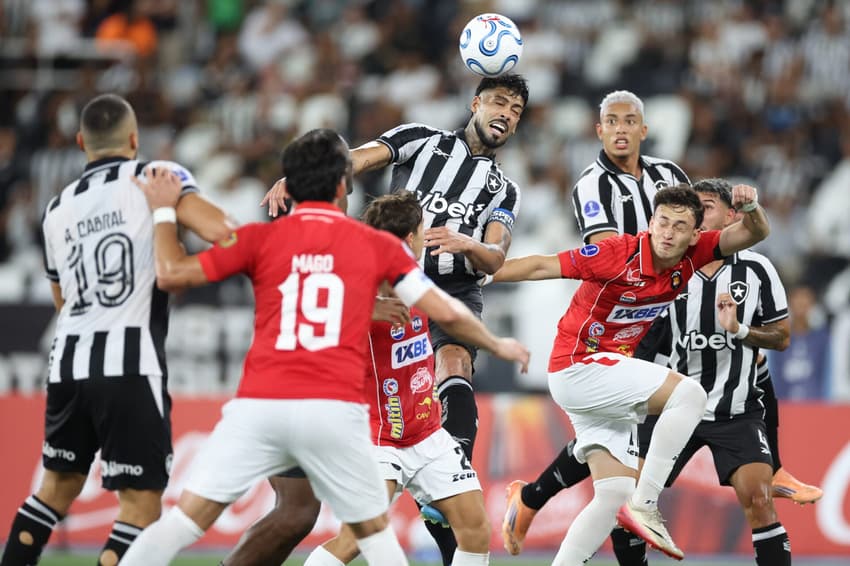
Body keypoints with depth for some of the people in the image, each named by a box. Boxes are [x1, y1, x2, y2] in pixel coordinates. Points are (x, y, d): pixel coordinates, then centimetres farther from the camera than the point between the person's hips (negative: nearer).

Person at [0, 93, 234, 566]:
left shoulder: (58, 209, 17)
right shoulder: (155, 175, 0)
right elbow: (217, 230, -16)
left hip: (69, 362, 6)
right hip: (129, 366, -6)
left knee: (59, 485, 23)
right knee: (142, 504, -2)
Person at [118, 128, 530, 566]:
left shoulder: (258, 239, 7)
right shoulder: (378, 246, 10)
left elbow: (171, 275, 7)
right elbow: (446, 313, 12)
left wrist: (163, 210, 22)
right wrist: (497, 345, 30)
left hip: (259, 406, 0)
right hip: (335, 410, 0)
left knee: (186, 520, 0)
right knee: (375, 530, 17)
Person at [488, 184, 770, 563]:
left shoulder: (691, 257, -2)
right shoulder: (618, 253, -19)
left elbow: (753, 234, -4)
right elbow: (543, 267, -13)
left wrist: (751, 208, -26)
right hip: (578, 367, -8)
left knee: (615, 495, 2)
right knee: (688, 393, -24)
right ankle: (644, 506, -23)